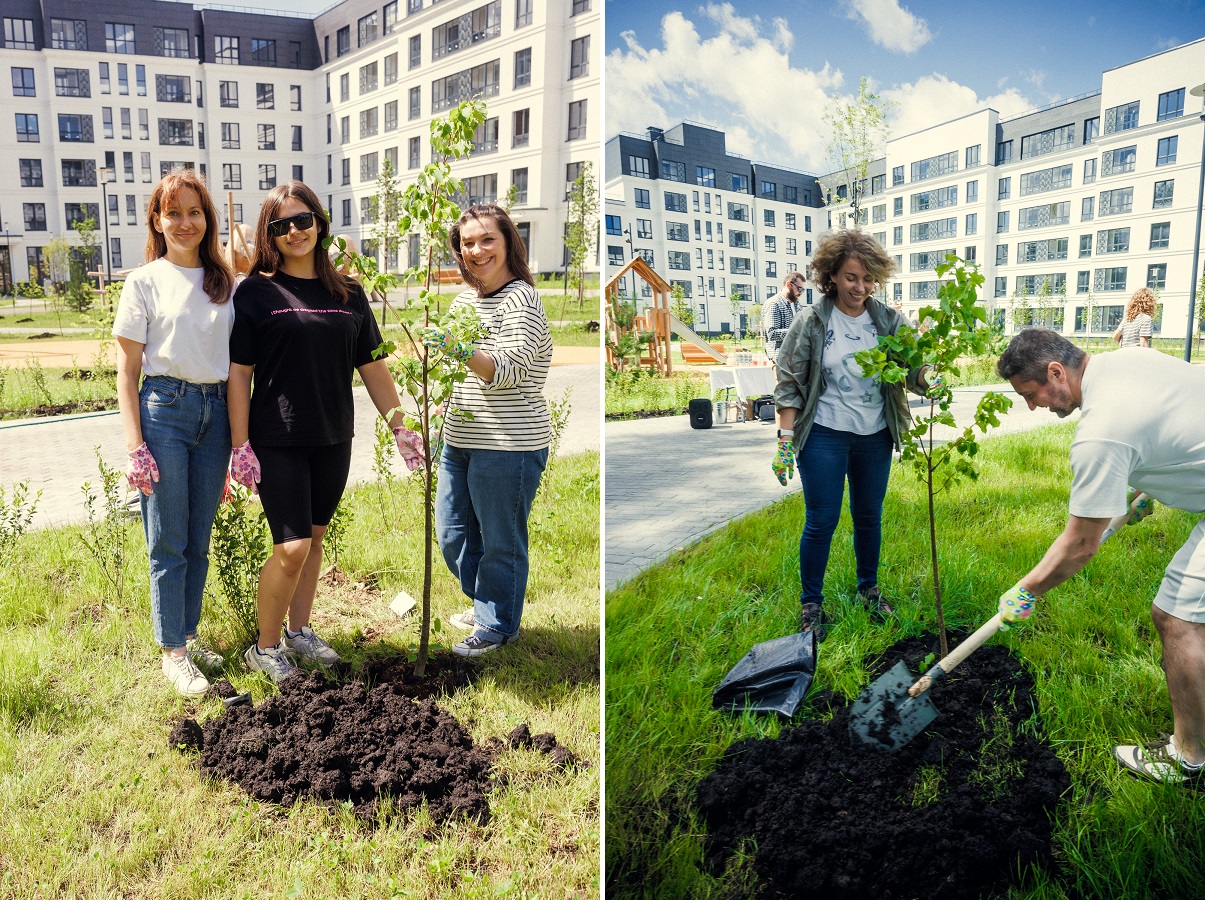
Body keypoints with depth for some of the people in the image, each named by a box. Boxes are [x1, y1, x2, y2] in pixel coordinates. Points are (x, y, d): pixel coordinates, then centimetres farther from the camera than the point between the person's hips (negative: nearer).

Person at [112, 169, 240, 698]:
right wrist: (135, 446, -10)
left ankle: (188, 636, 28)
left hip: (215, 412, 4)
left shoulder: (225, 283, 9)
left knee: (200, 540, 12)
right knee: (168, 543, 3)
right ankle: (172, 651, 16)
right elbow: (126, 372, -2)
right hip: (164, 408, -3)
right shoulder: (144, 283, -1)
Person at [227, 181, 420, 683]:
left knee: (314, 538, 14)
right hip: (277, 441, -4)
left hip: (333, 441, 4)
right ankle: (266, 648, 14)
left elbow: (372, 366, 10)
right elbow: (239, 372, -4)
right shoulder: (257, 292, -4)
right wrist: (240, 445, -8)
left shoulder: (348, 294, 6)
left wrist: (399, 426, 6)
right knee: (292, 547, -7)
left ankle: (299, 633, 33)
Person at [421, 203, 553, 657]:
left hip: (507, 447, -9)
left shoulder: (521, 300, -14)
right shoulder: (465, 297, 12)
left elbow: (505, 371, -25)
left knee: (500, 541, 5)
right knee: (452, 535, 19)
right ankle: (485, 604, 40)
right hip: (459, 440, 9)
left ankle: (497, 625, 25)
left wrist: (460, 350, -38)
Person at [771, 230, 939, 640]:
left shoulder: (889, 321, 0)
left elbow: (912, 368, -2)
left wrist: (927, 379, -27)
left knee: (869, 516, 16)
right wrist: (785, 440, -10)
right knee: (821, 521, 2)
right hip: (823, 437, -3)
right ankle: (811, 603, 18)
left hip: (875, 437, 3)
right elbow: (789, 384, -5)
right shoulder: (810, 322, -7)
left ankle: (869, 589, 36)